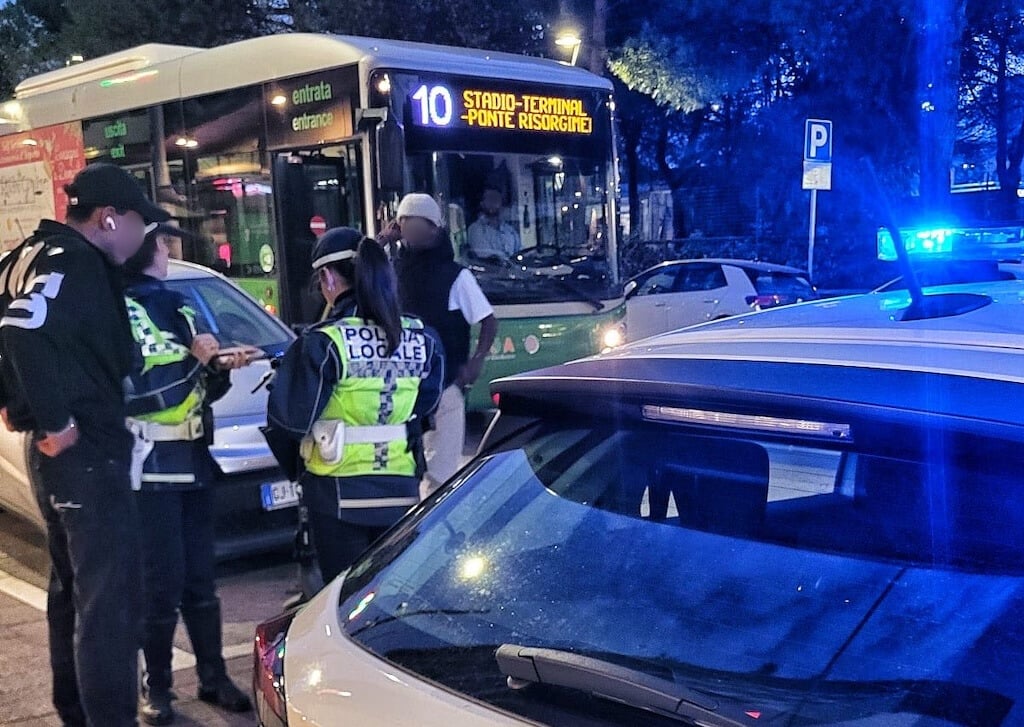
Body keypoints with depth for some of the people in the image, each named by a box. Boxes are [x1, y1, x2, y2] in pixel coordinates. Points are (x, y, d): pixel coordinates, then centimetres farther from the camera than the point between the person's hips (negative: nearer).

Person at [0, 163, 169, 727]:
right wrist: (56, 421, -24)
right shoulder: (73, 262, -16)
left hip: (56, 452, 11)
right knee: (110, 601, -9)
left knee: (73, 593, 19)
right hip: (85, 451, -10)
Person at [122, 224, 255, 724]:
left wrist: (220, 367, -2)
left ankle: (213, 677, 21)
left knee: (200, 576, 12)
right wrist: (191, 361, -17)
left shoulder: (174, 305, 15)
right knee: (163, 582, -1)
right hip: (150, 465, -7)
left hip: (193, 458, 7)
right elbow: (127, 392, -21)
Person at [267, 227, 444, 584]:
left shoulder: (324, 343, -16)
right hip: (401, 488, 5)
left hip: (340, 493, -5)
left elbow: (291, 417, -13)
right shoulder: (420, 338, 0)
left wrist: (284, 376, 4)